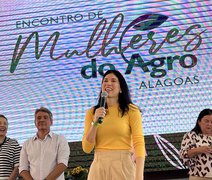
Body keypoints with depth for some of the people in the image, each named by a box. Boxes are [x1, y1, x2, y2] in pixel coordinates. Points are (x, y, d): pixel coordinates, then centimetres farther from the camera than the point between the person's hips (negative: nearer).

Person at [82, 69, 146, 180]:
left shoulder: (131, 110, 0)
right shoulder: (92, 112, 9)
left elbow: (139, 142, -9)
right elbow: (86, 148, 4)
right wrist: (95, 123, -10)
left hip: (123, 165, -2)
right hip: (99, 166, 2)